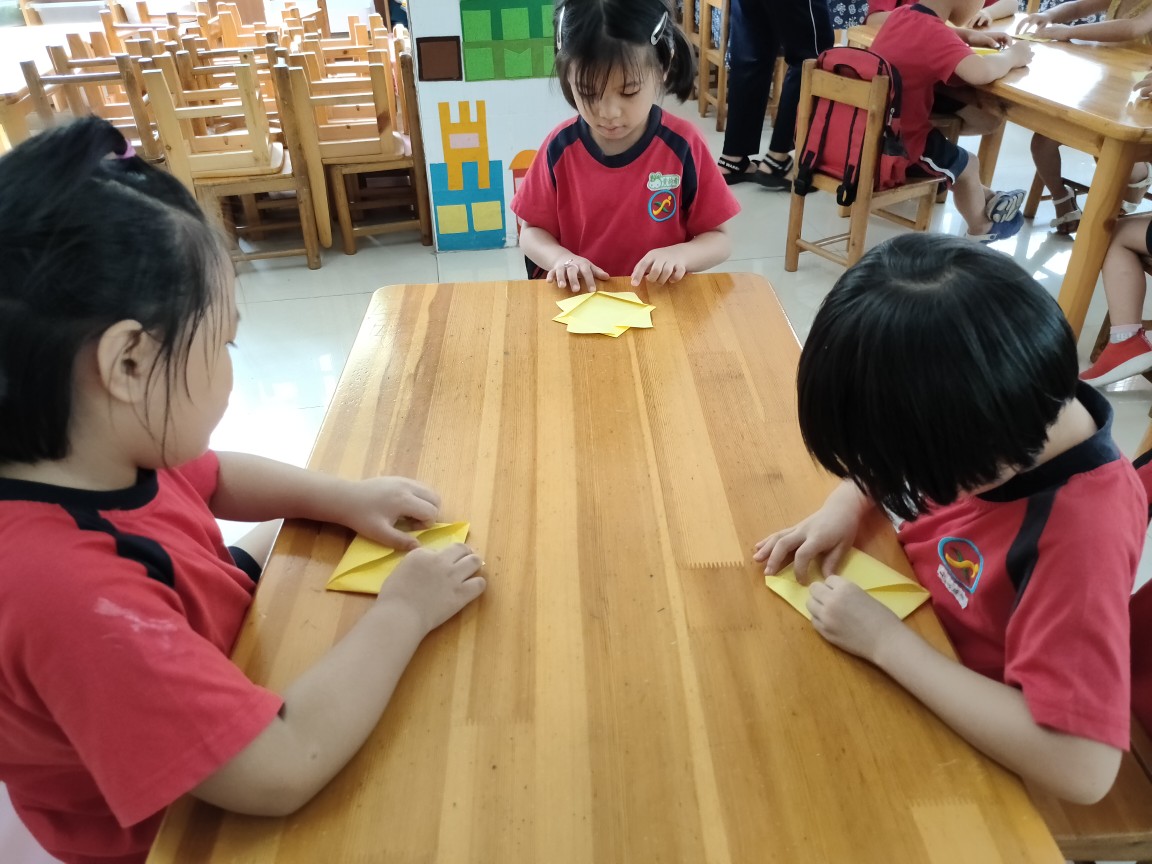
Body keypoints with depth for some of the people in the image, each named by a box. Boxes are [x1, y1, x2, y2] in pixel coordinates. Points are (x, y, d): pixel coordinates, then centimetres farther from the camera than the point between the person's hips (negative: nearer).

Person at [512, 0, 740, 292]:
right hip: (578, 295, 1)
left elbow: (718, 239, 0)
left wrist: (681, 254, -20)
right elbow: (532, 233, 5)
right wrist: (560, 258, -16)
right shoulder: (561, 147, -4)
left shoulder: (682, 145, -7)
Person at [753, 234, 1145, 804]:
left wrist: (884, 640, -34)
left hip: (962, 734, -5)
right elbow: (887, 457, 3)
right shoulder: (1010, 404, -18)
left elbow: (1080, 769, -38)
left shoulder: (1081, 536, -37)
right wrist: (844, 507, -17)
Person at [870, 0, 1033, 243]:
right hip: (901, 145, -7)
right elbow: (980, 72, -36)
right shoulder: (935, 34, -23)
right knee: (968, 165, 22)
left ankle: (985, 199, 52)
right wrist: (1012, 56, -15)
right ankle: (981, 229, 46)